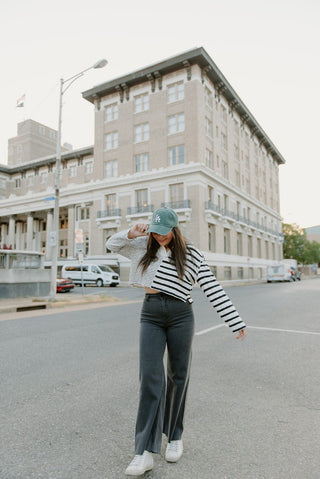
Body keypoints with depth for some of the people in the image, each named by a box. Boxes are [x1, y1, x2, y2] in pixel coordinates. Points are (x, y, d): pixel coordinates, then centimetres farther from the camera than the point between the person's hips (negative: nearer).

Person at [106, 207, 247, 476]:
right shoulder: (146, 247, 11)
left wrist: (236, 322, -3)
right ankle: (145, 453, -1)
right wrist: (131, 234, -2)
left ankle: (175, 437, 30)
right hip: (150, 315, 2)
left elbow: (214, 290, 0)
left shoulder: (193, 255, 1)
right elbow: (112, 245, 18)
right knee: (151, 376, -8)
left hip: (180, 315, -1)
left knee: (178, 376, 8)